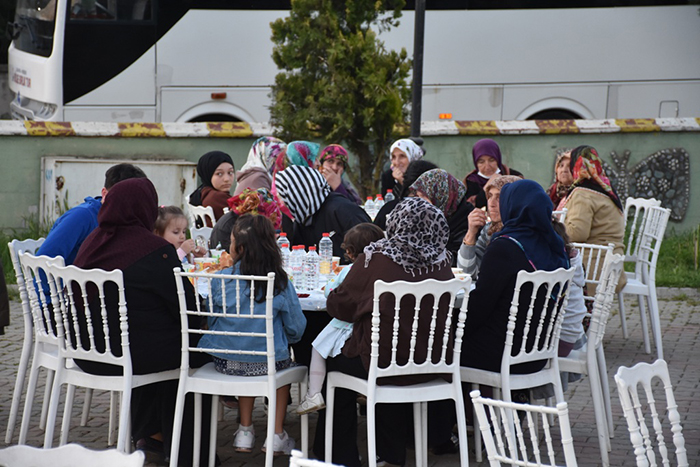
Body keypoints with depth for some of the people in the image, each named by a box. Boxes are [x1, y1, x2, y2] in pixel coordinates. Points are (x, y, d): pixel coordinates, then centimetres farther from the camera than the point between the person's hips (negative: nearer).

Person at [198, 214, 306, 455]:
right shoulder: (280, 282, -13)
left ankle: (245, 431, 33)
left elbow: (212, 322, 3)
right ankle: (276, 434, 29)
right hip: (267, 363, -1)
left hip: (225, 362, 1)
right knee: (286, 362, 32)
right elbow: (296, 329, -5)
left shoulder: (220, 280, -10)